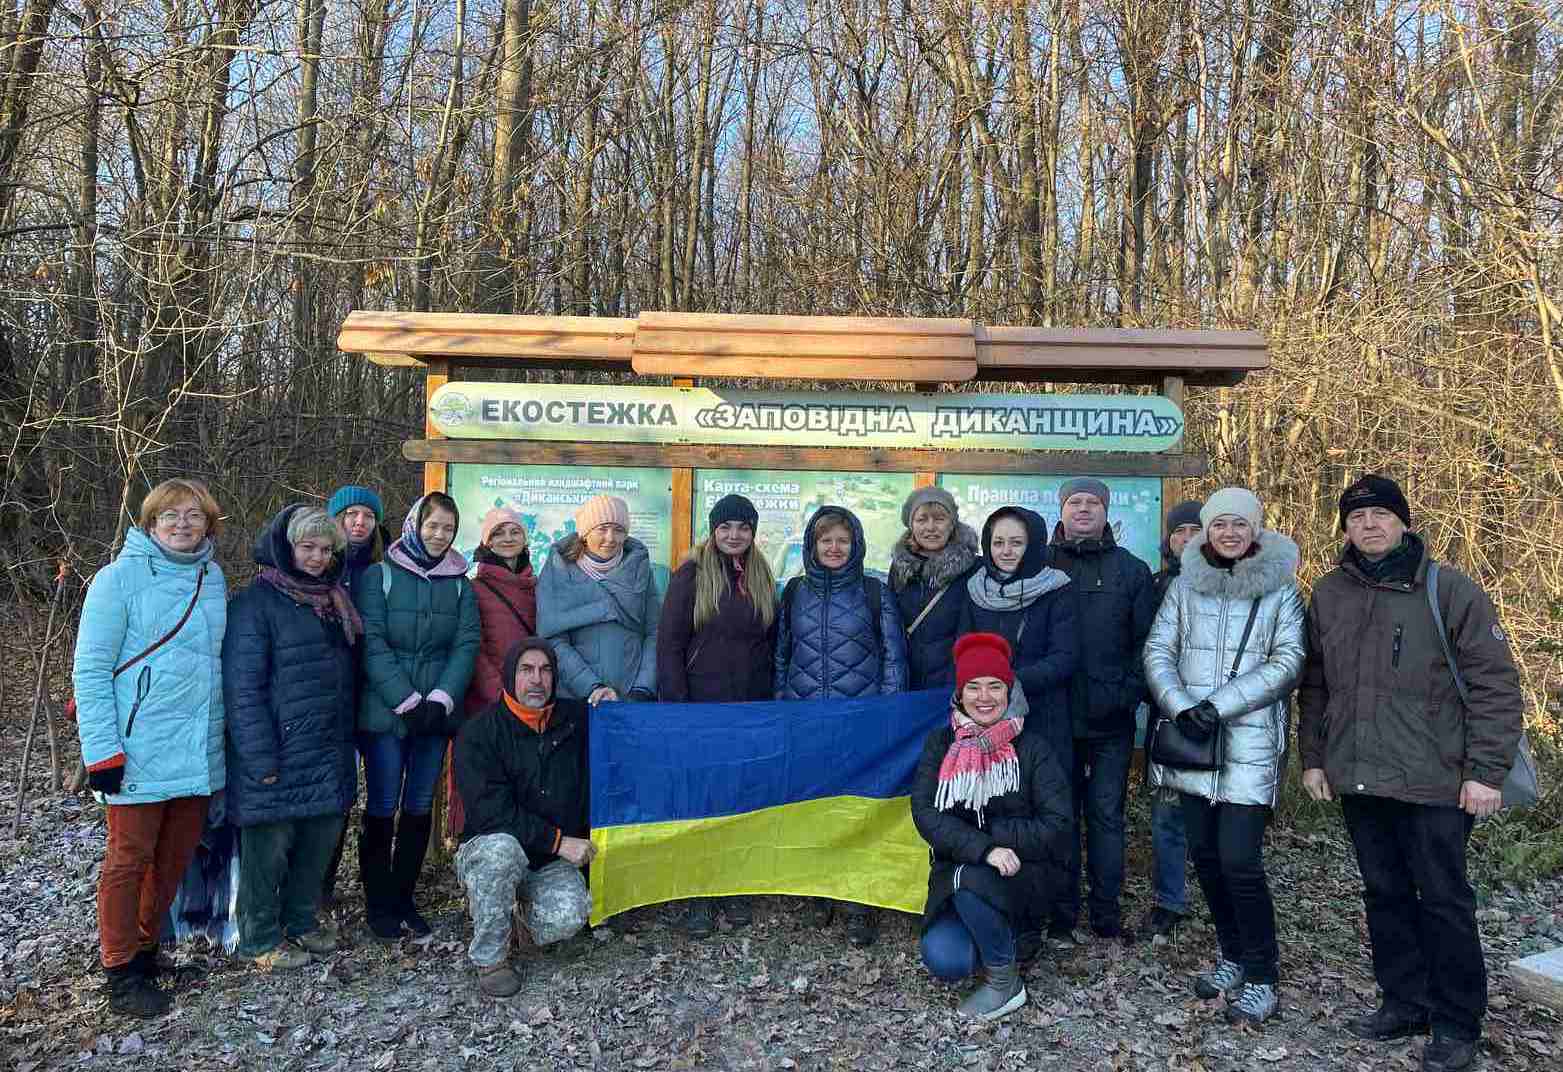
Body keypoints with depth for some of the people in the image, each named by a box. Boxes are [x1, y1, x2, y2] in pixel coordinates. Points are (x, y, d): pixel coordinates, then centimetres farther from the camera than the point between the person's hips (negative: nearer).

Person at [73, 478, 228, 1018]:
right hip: (140, 753, -5)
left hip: (199, 752, 6)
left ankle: (145, 949, 32)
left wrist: (228, 732, 16)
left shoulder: (214, 579, 10)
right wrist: (101, 749, -14)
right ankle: (121, 974, 18)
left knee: (175, 858, 14)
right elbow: (90, 669, -8)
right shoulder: (120, 577, -6)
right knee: (130, 858, 4)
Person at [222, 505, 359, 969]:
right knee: (269, 846, 4)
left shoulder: (335, 602, 14)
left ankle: (301, 922, 32)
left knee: (319, 842, 14)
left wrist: (347, 741, 16)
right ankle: (261, 939, 20)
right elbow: (242, 686, -14)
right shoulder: (256, 603, -10)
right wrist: (260, 758, -18)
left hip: (329, 754, 7)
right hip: (279, 753, -7)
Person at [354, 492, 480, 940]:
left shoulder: (460, 584, 8)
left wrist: (440, 699, -13)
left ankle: (404, 896, 21)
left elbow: (466, 644, 1)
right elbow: (372, 643, -10)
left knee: (420, 806, 9)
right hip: (384, 713, -3)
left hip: (435, 713, 3)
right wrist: (406, 701, -16)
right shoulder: (379, 576, -2)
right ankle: (377, 901, 14)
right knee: (382, 807, 2)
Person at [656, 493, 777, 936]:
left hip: (751, 709, 4)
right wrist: (677, 707, -12)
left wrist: (769, 698, 7)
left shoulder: (761, 577, 10)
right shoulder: (692, 575, -4)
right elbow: (669, 644, -7)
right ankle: (697, 895, 14)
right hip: (701, 705, -4)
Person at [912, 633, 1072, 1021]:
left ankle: (1005, 981, -7)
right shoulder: (941, 744, 0)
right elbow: (925, 813, -12)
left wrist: (989, 832, -18)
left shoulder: (1033, 749, -6)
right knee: (944, 961, -21)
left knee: (971, 879, -33)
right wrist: (983, 849, -25)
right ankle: (1003, 931, 13)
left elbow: (1056, 827, -12)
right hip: (958, 873, 2)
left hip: (1026, 872, -2)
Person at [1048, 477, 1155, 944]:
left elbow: (1145, 641, 4)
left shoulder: (1131, 570, 7)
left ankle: (1107, 912, 18)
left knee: (1107, 815, 7)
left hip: (1111, 718, 0)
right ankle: (1063, 912, 18)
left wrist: (1129, 693, -6)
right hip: (1055, 714, 0)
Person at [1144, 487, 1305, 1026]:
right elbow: (1157, 651, 4)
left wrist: (1219, 705, -16)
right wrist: (1181, 706, -13)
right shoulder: (1185, 585, 7)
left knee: (1239, 861, -8)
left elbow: (1288, 663, -8)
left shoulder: (1280, 588, 0)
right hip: (1192, 740, 4)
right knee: (1204, 853, 10)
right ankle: (1233, 956, 29)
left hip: (1249, 744, -3)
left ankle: (1260, 977, 10)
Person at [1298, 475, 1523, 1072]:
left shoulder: (1450, 590, -6)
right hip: (1357, 778, 4)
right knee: (1384, 894, 14)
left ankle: (1457, 1023, 20)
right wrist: (1312, 758, 11)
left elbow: (1496, 684, -7)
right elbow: (1314, 684, 13)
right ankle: (1404, 1003, 29)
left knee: (1443, 901, 6)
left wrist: (1487, 771, -11)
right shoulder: (1329, 594, 7)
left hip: (1435, 782, -4)